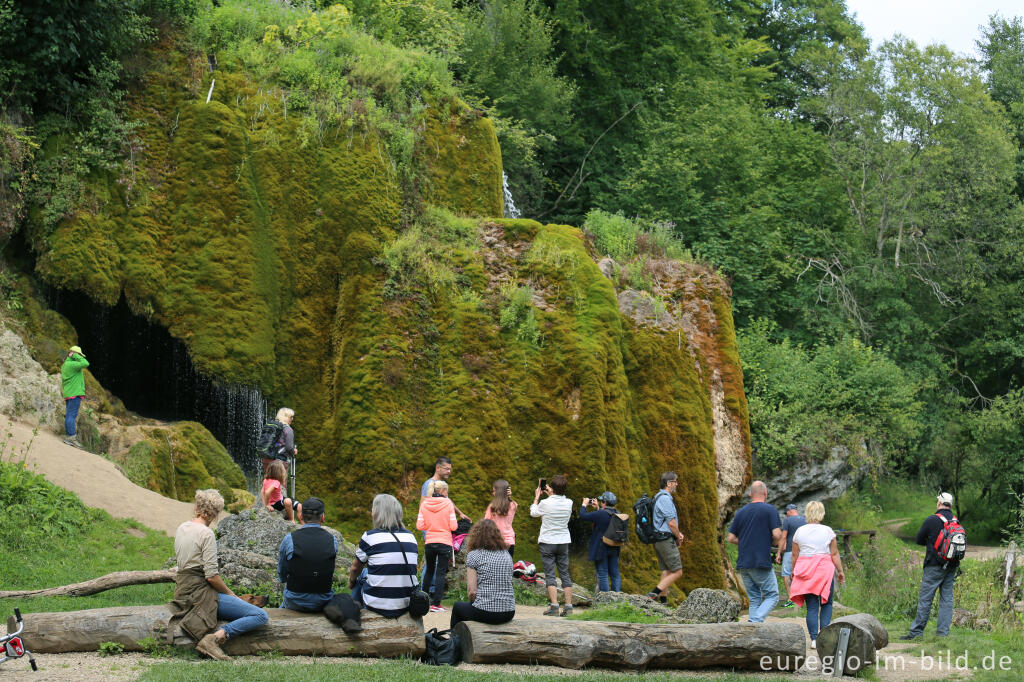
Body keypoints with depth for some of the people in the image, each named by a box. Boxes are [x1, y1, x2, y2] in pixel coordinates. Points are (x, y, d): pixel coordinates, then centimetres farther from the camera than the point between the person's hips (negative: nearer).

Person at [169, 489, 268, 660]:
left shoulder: (181, 528, 10)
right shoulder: (206, 534, -16)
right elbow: (211, 576, -21)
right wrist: (229, 593, -3)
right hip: (201, 593, -10)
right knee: (261, 616, -18)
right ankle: (215, 638, -29)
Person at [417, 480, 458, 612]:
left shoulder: (424, 504, 0)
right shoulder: (448, 504, -7)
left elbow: (420, 526, -2)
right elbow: (453, 526, -9)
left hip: (429, 543, 3)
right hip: (445, 543, -3)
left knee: (429, 570, 20)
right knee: (441, 573, 0)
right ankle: (436, 604, -6)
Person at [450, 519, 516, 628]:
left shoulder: (474, 555, -5)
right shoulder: (507, 555, 10)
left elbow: (472, 591, -10)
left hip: (485, 613, -5)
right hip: (509, 612, 5)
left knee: (458, 606, 27)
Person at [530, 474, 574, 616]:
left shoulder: (545, 503, -15)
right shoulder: (569, 503, -4)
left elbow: (533, 512, 5)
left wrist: (537, 497, 17)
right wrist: (551, 495, 26)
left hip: (548, 542, -4)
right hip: (564, 542, 4)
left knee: (549, 575, -2)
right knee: (565, 574, 8)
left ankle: (554, 606, -10)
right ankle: (568, 606, 4)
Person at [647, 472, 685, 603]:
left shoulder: (658, 497, 17)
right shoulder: (665, 499, -16)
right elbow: (671, 523, -19)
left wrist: (678, 534, 13)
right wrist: (679, 538, -3)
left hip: (659, 540, 10)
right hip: (666, 540, -10)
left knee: (666, 571, 11)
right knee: (677, 572, -7)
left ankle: (663, 600, 8)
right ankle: (654, 594, -15)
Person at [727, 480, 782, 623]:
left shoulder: (741, 512, 11)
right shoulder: (770, 510, -4)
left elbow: (731, 538, 11)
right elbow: (777, 535, -12)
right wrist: (771, 542, 9)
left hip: (743, 563, 5)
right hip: (762, 562, -5)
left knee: (754, 599, 12)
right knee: (772, 596, 3)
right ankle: (756, 622, -19)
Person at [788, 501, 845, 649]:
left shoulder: (799, 531, 3)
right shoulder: (827, 531, -1)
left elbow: (795, 555, 6)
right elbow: (834, 554, -1)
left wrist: (794, 571, 17)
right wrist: (840, 571, 7)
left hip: (805, 571, 2)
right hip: (825, 570, -2)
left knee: (811, 607, 4)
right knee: (826, 603, 11)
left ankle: (814, 639, 0)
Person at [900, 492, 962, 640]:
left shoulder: (932, 520, -11)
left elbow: (919, 540, -2)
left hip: (935, 566, -5)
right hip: (952, 566, 5)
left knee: (925, 599, -2)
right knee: (947, 598, 8)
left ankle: (916, 631, 0)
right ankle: (943, 632, 8)